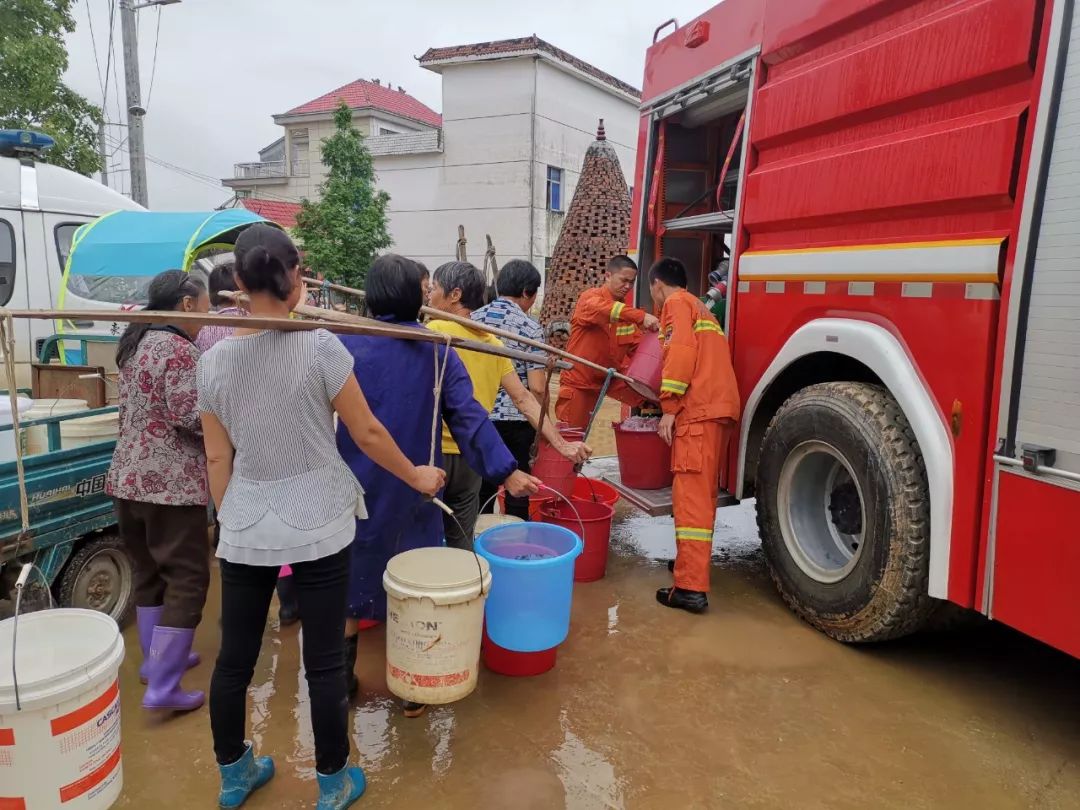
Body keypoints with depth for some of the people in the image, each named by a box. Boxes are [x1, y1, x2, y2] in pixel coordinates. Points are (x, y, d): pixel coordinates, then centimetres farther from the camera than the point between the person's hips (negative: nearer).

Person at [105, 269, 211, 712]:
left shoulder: (136, 344, 13)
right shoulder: (180, 350, -15)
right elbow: (191, 418, -20)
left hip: (129, 476, 9)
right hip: (171, 484, -9)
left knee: (149, 573, 19)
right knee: (186, 580, -1)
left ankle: (156, 659, 33)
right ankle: (162, 687, 1)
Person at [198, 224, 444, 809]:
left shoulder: (214, 361, -2)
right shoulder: (320, 346, -13)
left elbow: (217, 459, 4)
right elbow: (367, 434, -7)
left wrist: (227, 521, 18)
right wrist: (416, 477, 8)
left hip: (245, 528, 4)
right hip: (317, 525, -3)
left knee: (234, 658, 18)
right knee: (323, 661, 10)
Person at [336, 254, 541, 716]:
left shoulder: (345, 344, -9)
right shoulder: (436, 351, -8)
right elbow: (467, 415, -14)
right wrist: (506, 471, -14)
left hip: (354, 487, 0)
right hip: (414, 490, 0)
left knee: (350, 578, 17)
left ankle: (342, 681, 30)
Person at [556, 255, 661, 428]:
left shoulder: (627, 313, 9)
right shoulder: (589, 298, -11)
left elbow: (638, 344, 5)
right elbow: (602, 308, -34)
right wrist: (641, 316, -46)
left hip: (607, 380, 6)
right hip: (577, 383, -6)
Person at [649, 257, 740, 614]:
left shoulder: (677, 303, 2)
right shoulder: (700, 308, 30)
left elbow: (682, 353, -14)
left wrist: (668, 408, -15)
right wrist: (676, 405, 39)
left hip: (699, 410, -10)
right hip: (720, 408, 10)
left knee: (691, 496, -12)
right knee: (704, 493, 18)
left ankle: (691, 588, -14)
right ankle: (694, 561, 30)